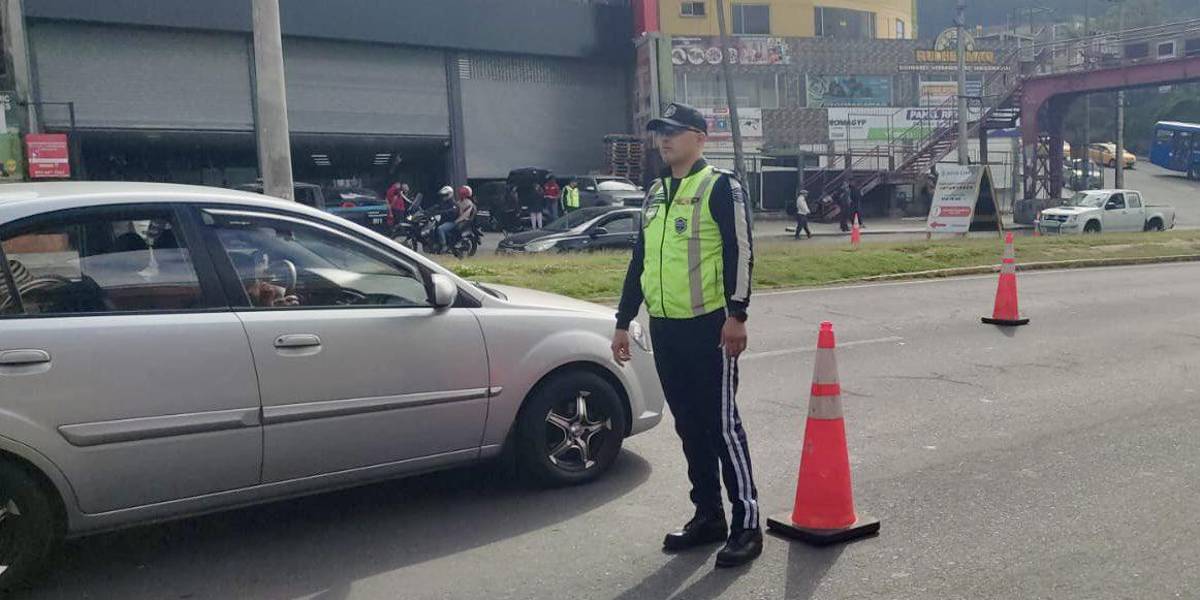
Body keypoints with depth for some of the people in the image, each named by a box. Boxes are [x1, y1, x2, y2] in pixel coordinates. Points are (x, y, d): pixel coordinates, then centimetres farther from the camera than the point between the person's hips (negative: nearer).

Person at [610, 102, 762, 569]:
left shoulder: (721, 186, -5)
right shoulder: (655, 193, 16)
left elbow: (740, 251, -12)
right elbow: (640, 260, 19)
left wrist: (736, 315, -19)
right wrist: (623, 322, 18)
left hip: (709, 327, -7)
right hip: (664, 329, 7)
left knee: (721, 423, -4)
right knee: (688, 425, 12)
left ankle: (746, 523, 5)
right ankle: (708, 516, 24)